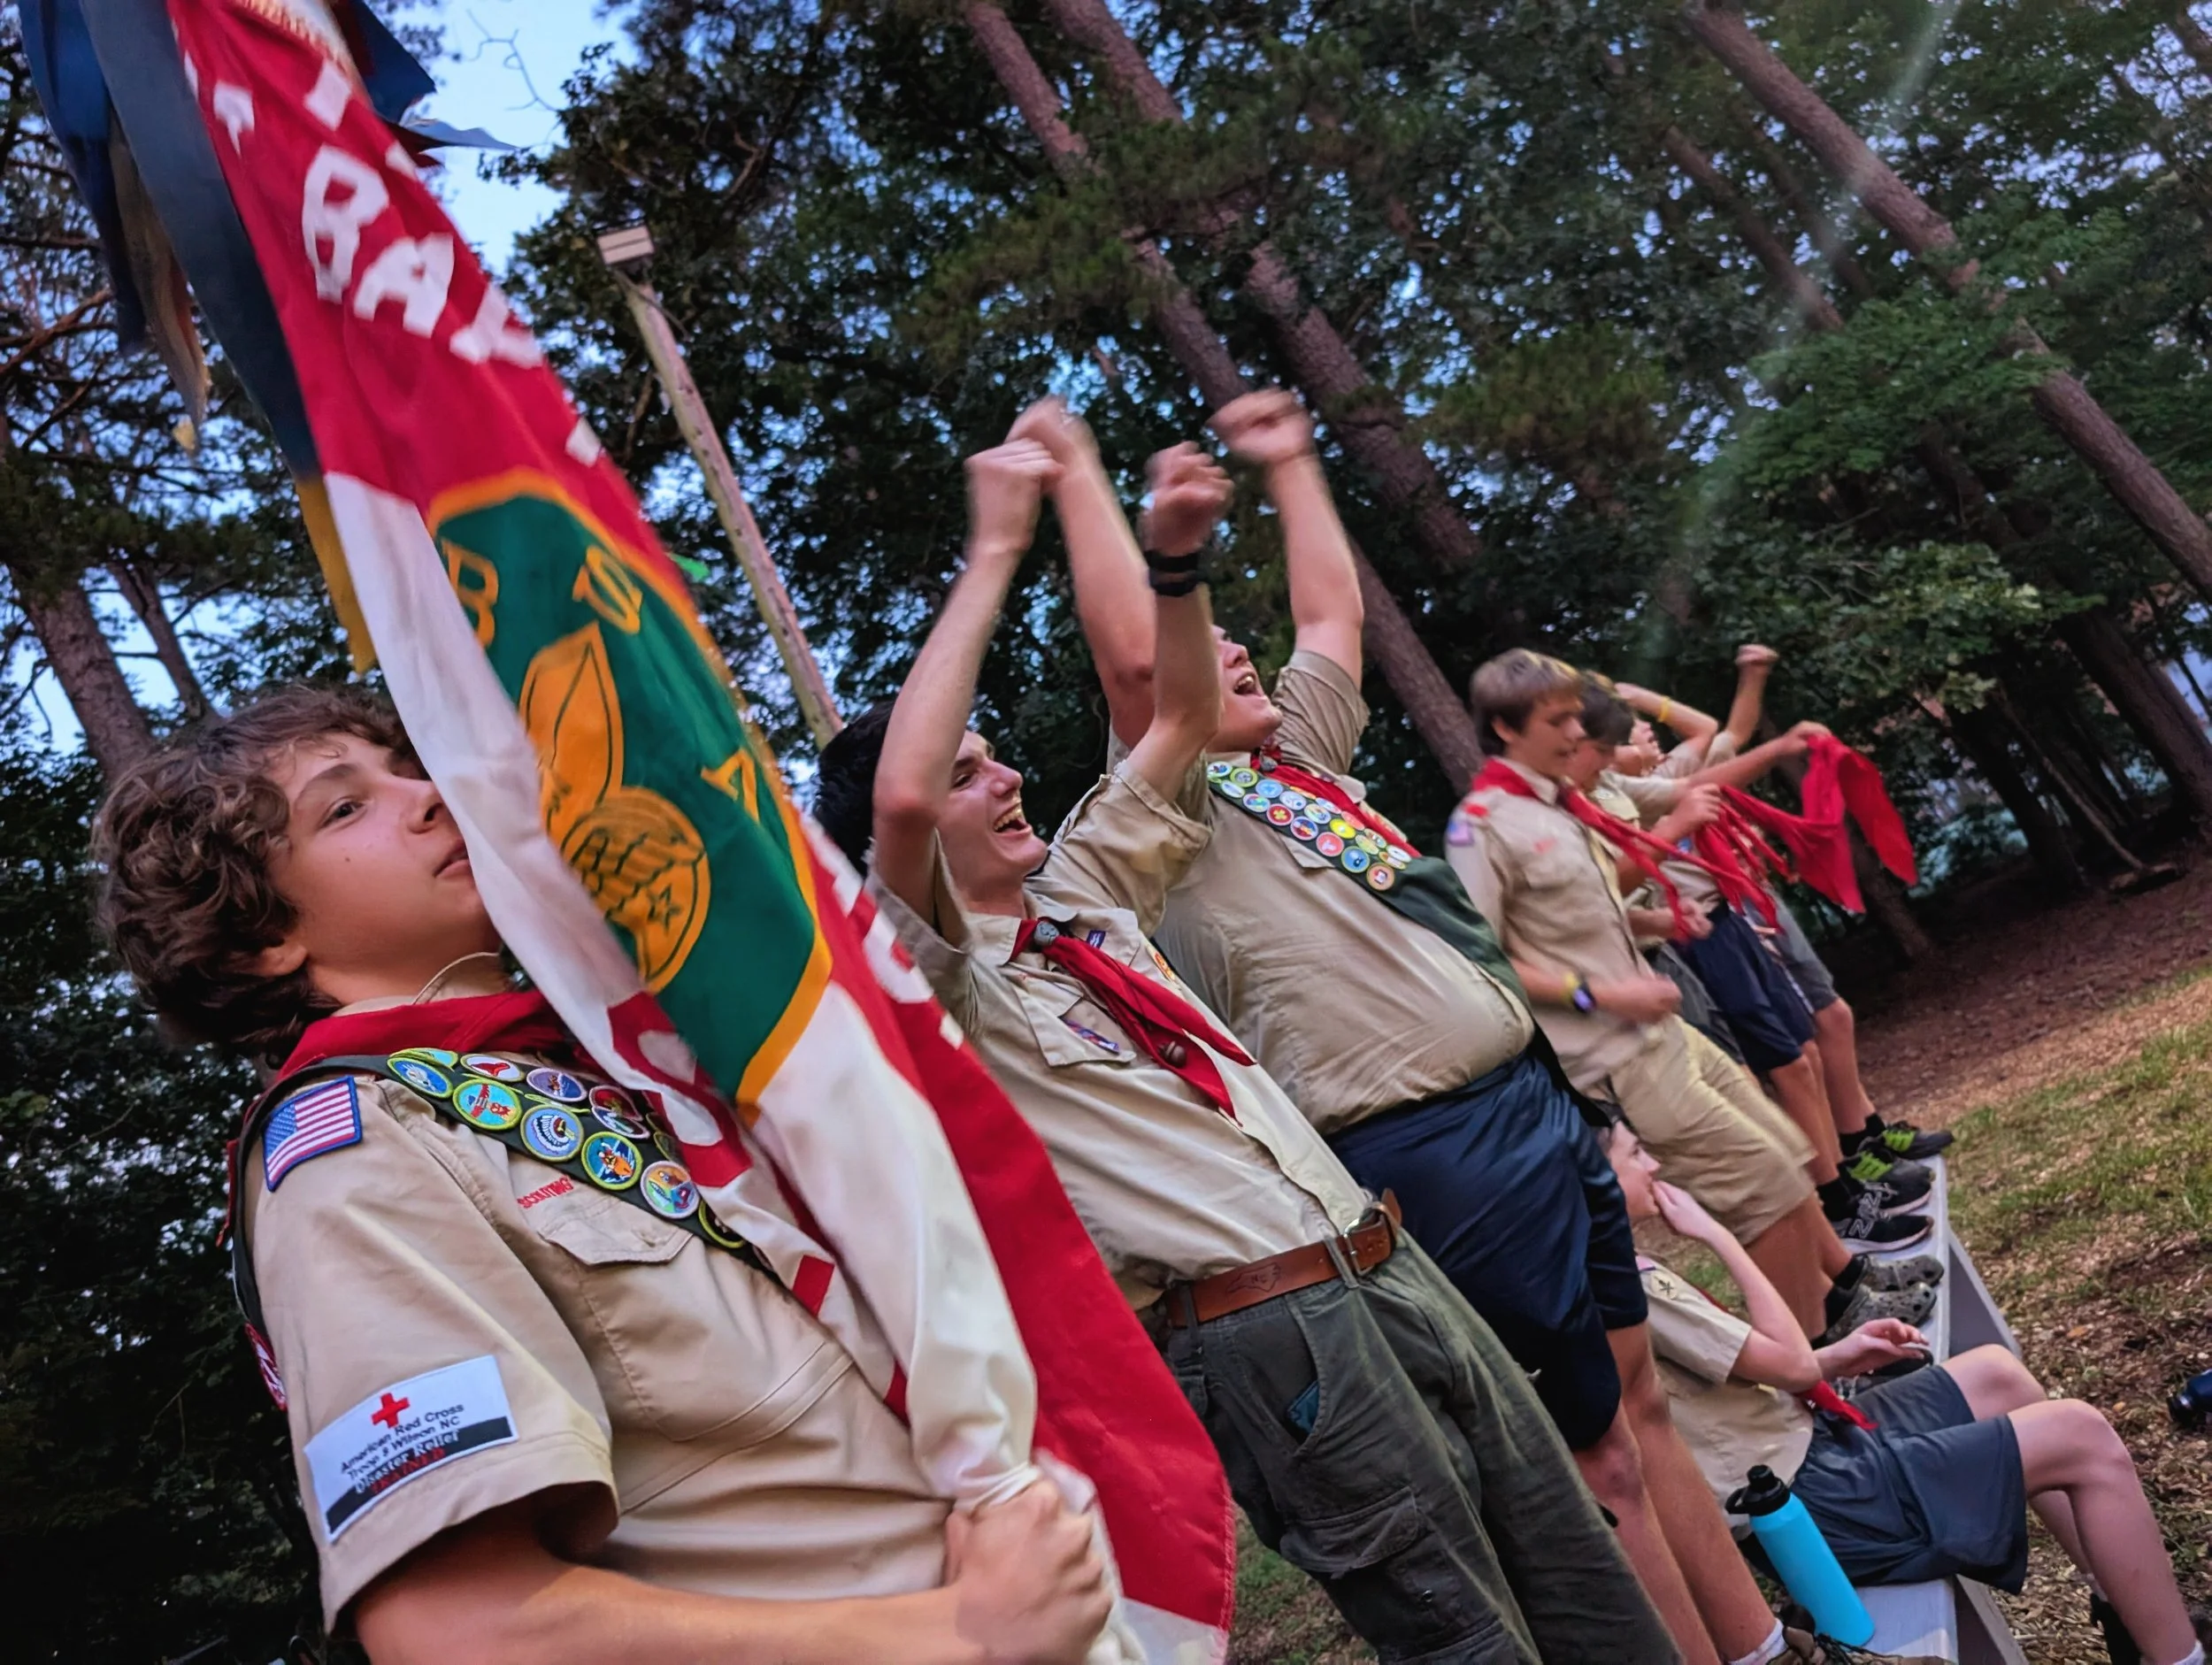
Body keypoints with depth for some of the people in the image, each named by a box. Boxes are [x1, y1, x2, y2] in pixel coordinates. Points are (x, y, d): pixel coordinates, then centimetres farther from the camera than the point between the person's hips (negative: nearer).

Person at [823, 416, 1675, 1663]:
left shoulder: (1082, 896, 16)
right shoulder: (940, 976, -7)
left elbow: (1183, 719, 20)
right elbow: (895, 794, -26)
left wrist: (1175, 556, 3)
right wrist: (995, 552, -19)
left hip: (1386, 1264, 8)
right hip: (1269, 1330, -8)